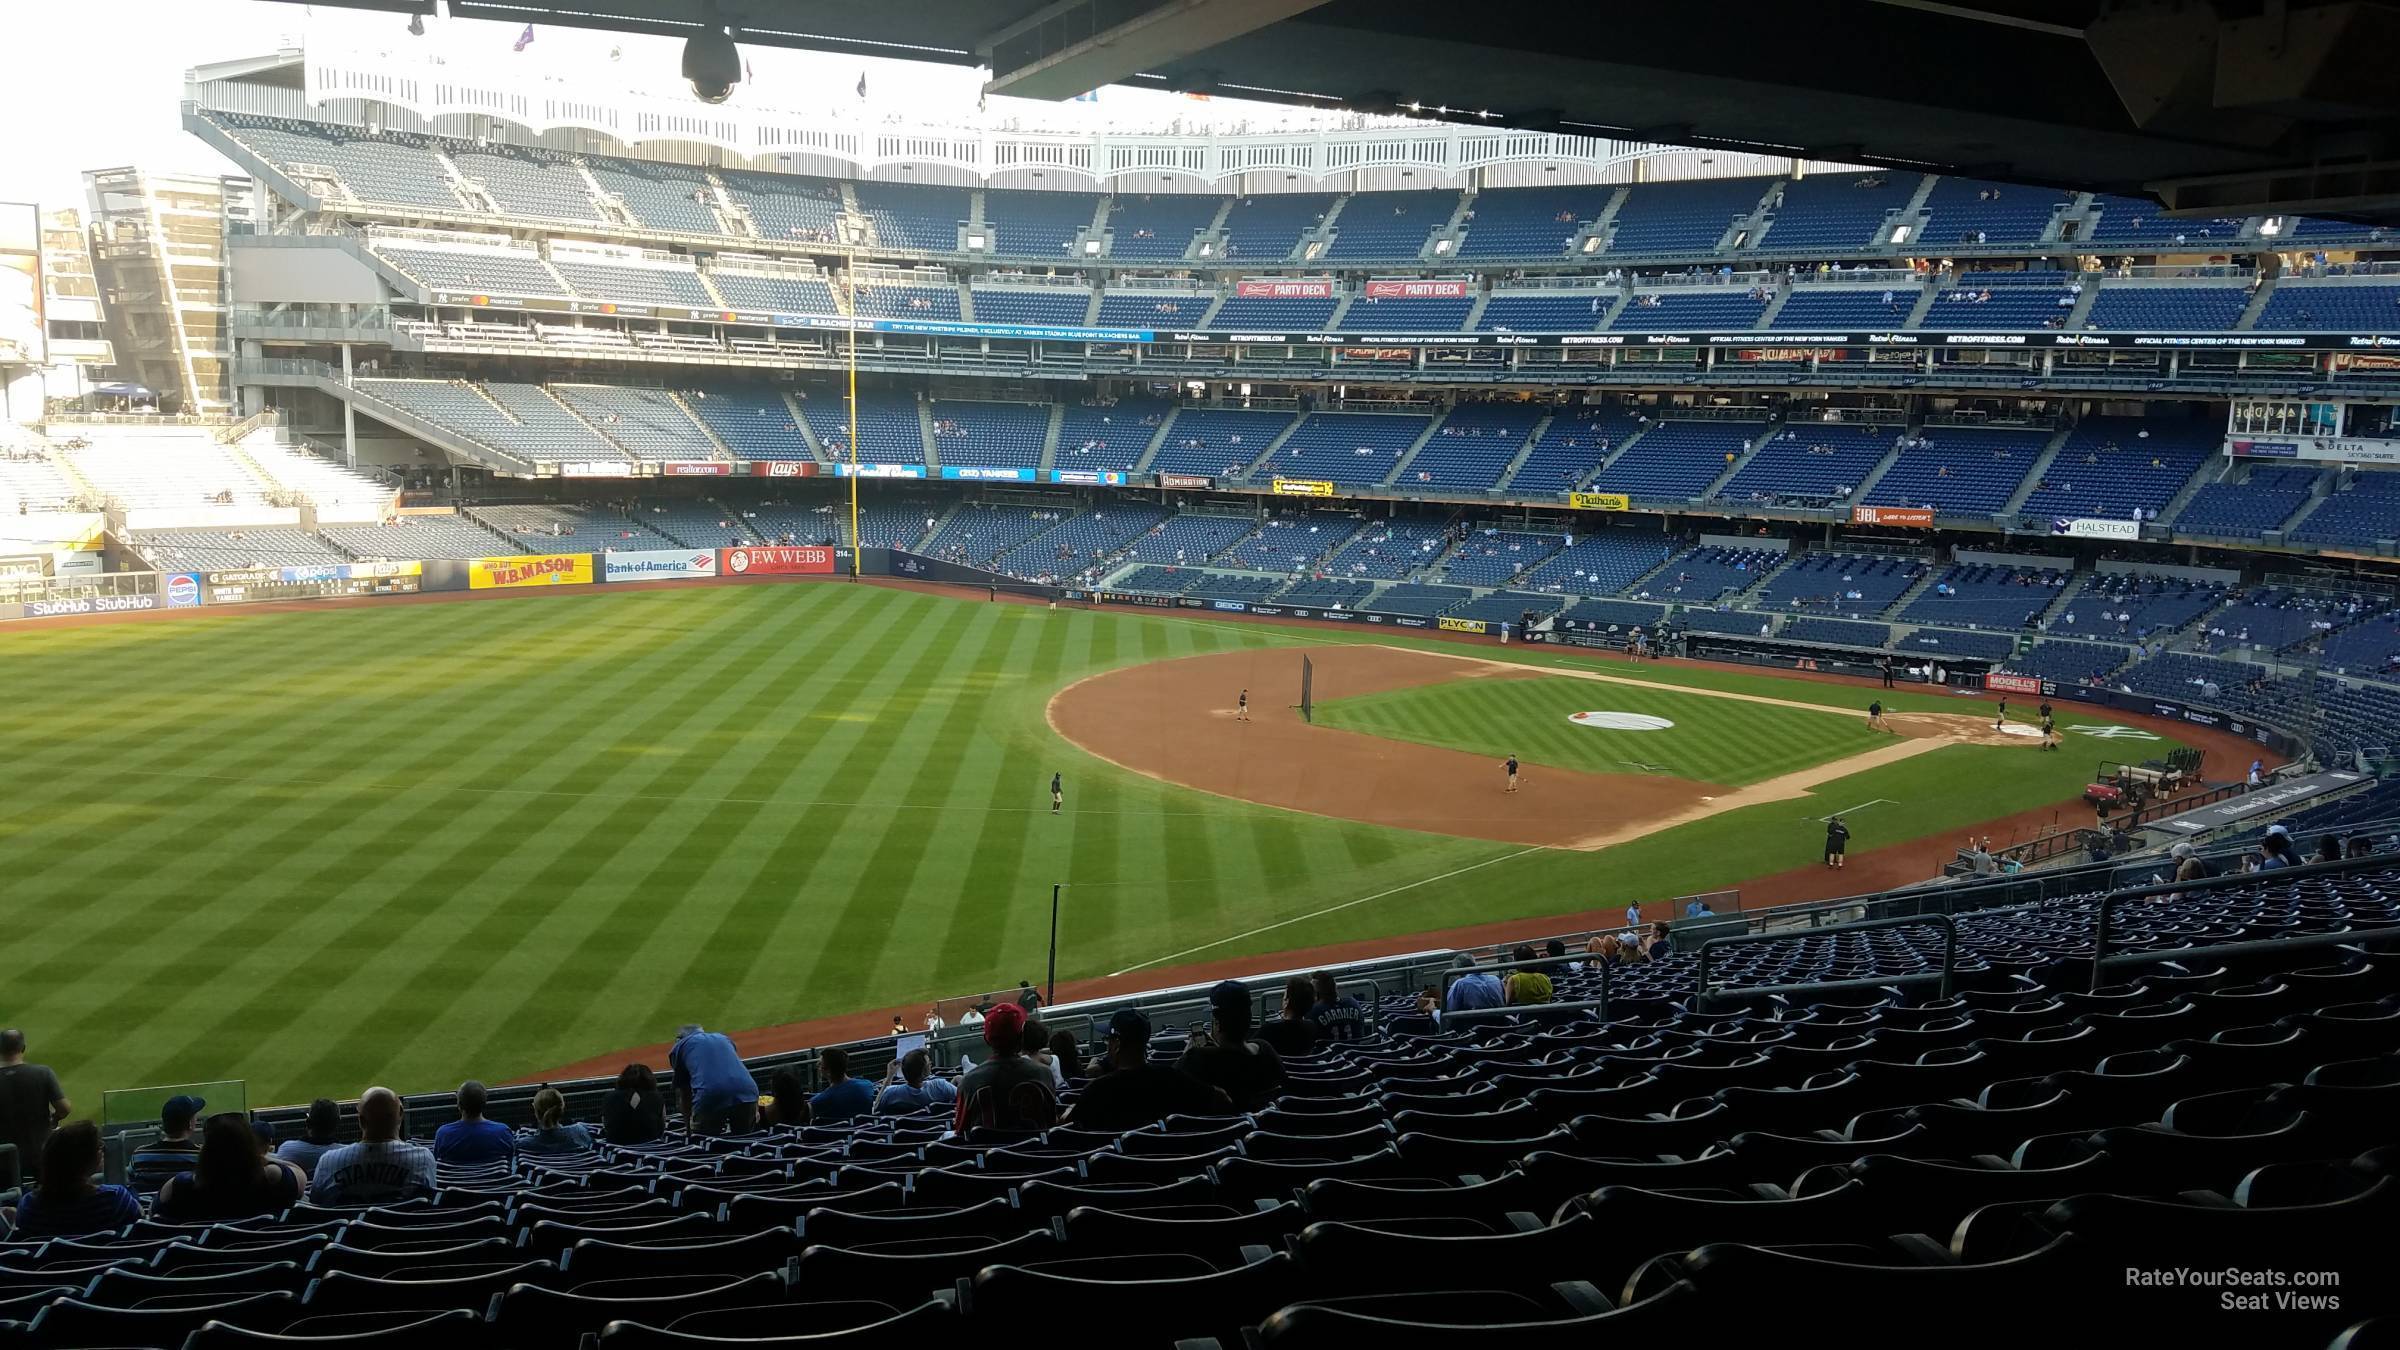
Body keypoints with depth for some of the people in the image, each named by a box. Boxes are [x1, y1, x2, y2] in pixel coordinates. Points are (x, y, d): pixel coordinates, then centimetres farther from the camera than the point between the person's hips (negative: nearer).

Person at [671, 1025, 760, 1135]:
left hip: (709, 1097, -3)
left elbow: (684, 1093, 28)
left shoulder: (679, 1047, 25)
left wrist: (688, 1128, 38)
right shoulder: (723, 1037, 35)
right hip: (746, 1092, 4)